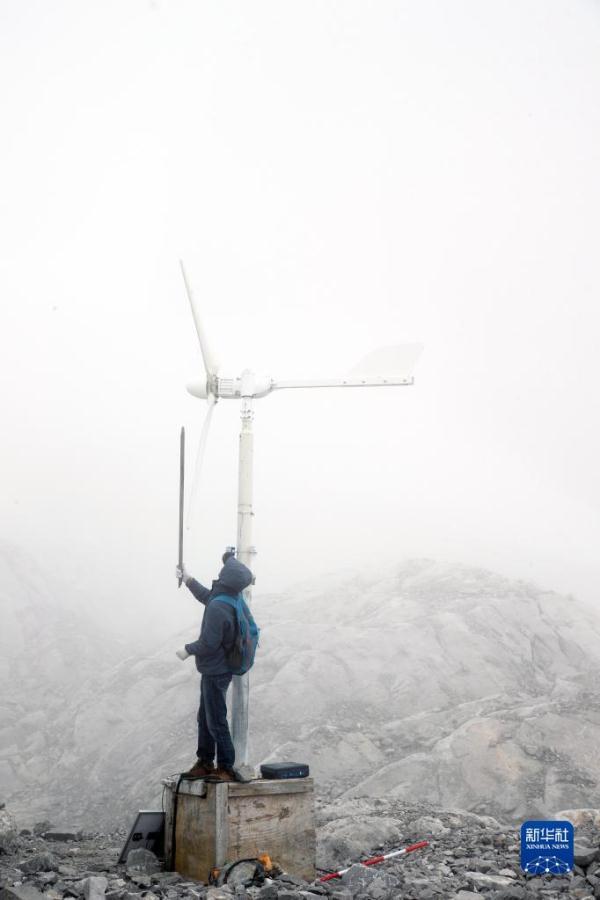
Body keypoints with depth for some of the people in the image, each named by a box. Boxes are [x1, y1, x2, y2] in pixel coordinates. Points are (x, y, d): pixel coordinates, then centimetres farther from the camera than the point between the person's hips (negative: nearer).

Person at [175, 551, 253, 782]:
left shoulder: (218, 609, -28)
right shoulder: (225, 599, 2)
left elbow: (209, 643, -26)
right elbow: (206, 596, 25)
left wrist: (188, 650, -9)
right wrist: (188, 580, 26)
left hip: (216, 673, -10)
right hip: (214, 670, 10)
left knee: (216, 722, -1)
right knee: (204, 718, 19)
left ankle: (226, 768, 7)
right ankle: (205, 763, 29)